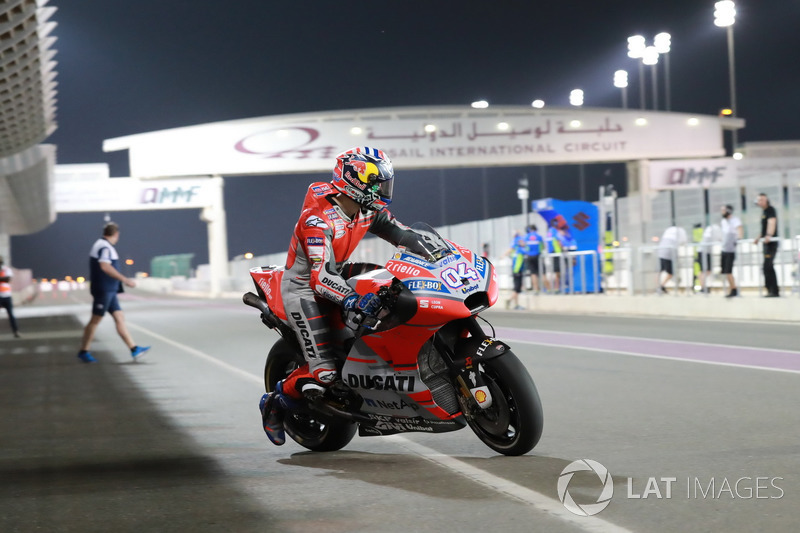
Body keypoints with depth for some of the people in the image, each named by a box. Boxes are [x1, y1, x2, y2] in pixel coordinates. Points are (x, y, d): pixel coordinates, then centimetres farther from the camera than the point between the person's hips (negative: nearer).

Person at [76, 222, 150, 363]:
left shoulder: (102, 245, 17)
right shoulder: (105, 247, -14)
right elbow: (105, 266, -27)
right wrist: (125, 280, -26)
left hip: (109, 291, 10)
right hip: (103, 290, -10)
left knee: (119, 318, 5)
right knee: (95, 320, -3)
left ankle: (134, 349, 2)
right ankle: (83, 351, 4)